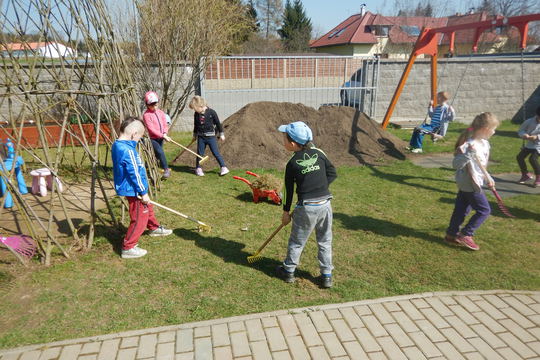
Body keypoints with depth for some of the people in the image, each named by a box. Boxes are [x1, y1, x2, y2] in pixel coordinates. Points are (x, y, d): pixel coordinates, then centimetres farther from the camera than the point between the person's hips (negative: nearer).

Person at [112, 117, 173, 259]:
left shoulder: (117, 145, 5)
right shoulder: (128, 150, -26)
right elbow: (135, 173, -24)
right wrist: (143, 192, -17)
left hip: (130, 188, 11)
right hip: (133, 189, -11)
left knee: (147, 208, 29)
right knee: (139, 218, -1)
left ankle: (154, 228, 51)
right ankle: (128, 248, 9)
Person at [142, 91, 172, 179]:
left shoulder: (160, 112, 7)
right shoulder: (146, 115, -13)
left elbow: (165, 124, 7)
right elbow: (151, 129, -19)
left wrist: (165, 133, -14)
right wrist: (163, 136, -24)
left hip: (161, 138, 6)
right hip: (152, 138, -6)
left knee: (157, 155, 15)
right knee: (160, 152, -23)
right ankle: (166, 169, -16)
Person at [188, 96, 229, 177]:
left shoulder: (211, 112, -10)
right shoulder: (196, 114, 3)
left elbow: (218, 123, -2)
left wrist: (221, 134, 1)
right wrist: (194, 135, 25)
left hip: (211, 136, -4)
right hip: (201, 137, 4)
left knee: (216, 153, -4)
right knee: (200, 153, 8)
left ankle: (223, 167, 2)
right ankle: (198, 168, 22)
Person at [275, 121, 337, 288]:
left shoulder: (292, 164, -7)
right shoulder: (318, 153, 1)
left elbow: (289, 189, 0)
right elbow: (332, 173, 7)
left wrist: (286, 211, 10)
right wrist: (319, 188, 11)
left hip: (306, 207, -3)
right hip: (325, 204, 4)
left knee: (297, 241, 14)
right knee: (325, 241, 16)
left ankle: (288, 271, 30)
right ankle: (327, 276, 24)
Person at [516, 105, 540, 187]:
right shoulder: (529, 121, -8)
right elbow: (521, 130, -1)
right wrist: (524, 135, -22)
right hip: (530, 144, 5)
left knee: (532, 159, -23)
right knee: (519, 157, 0)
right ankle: (526, 175, 21)